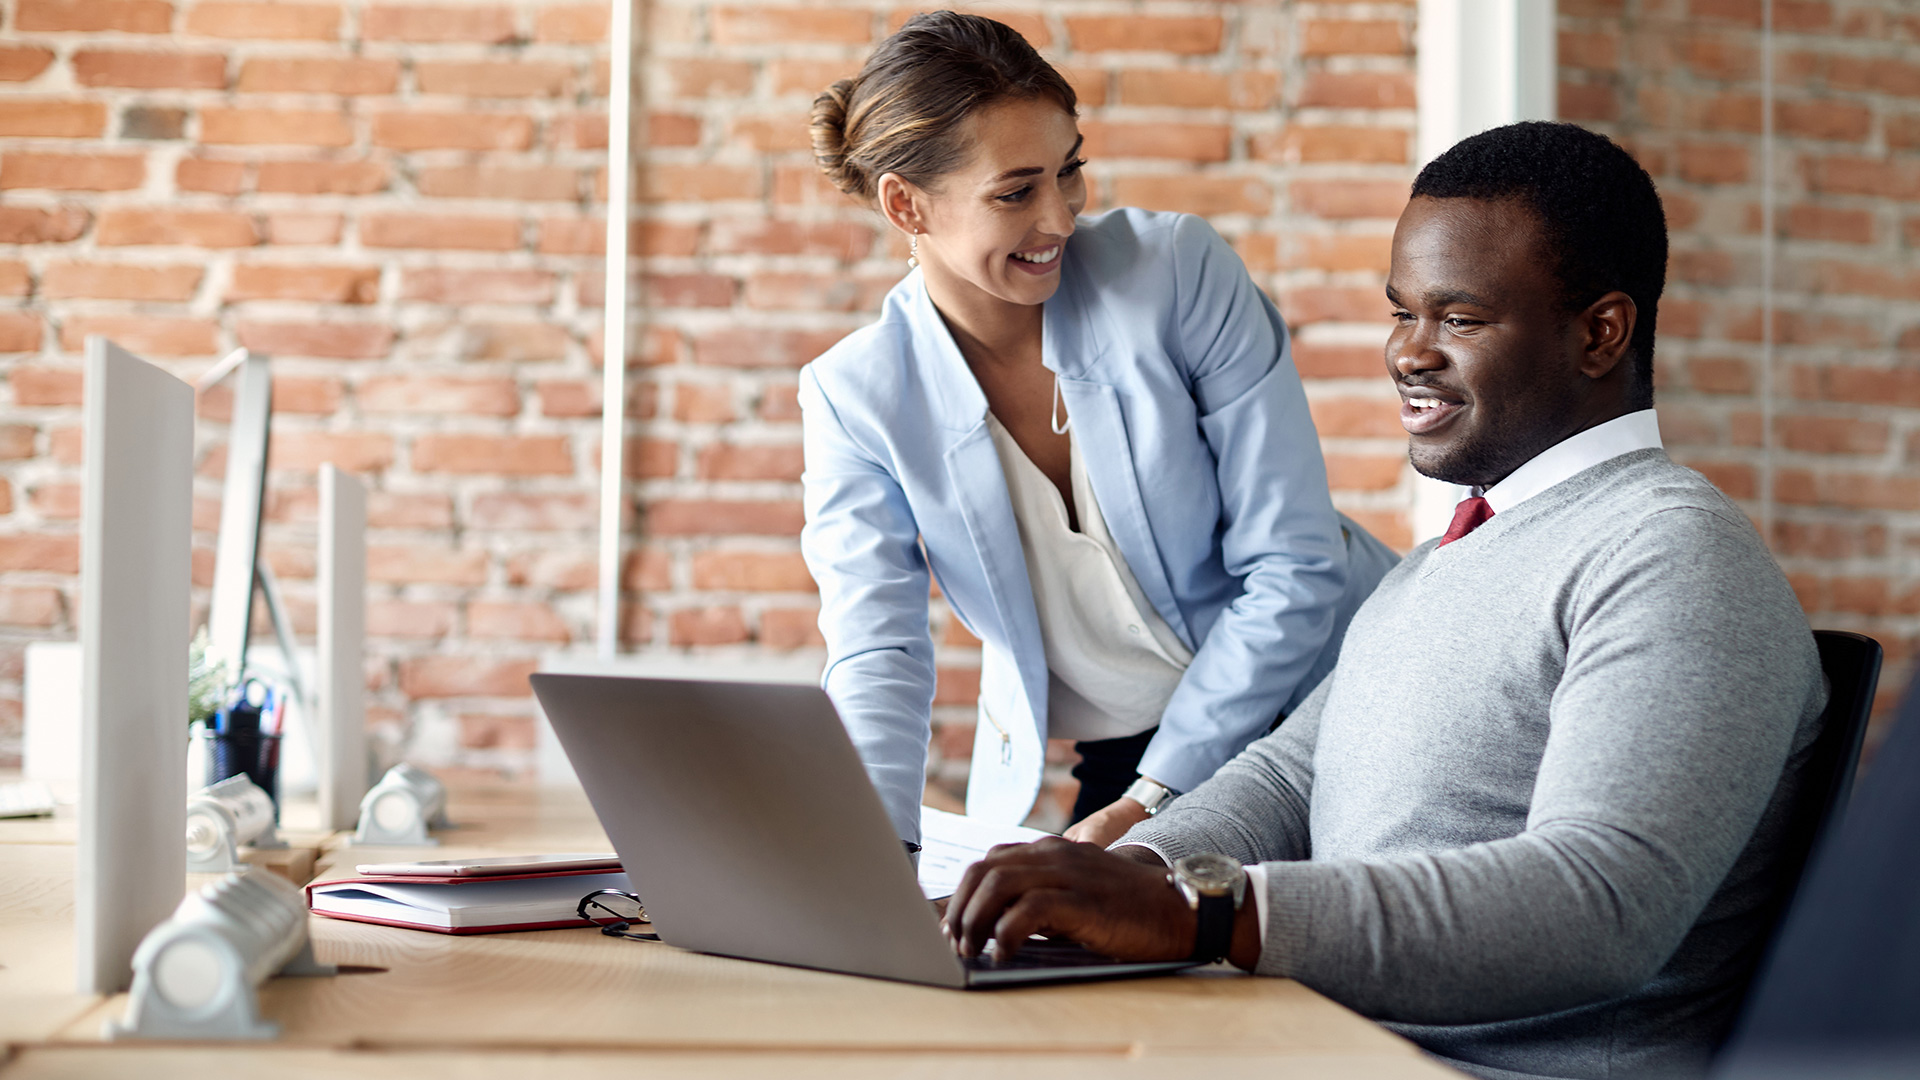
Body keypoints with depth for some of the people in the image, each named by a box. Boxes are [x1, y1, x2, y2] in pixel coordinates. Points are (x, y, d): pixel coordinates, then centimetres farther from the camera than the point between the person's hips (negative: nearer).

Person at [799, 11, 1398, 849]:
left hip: (1307, 709, -1)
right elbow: (875, 656, -11)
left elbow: (1295, 564, -11)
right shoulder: (853, 397, -7)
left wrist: (1152, 803, -15)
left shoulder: (1180, 270, -12)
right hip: (1082, 774, 2)